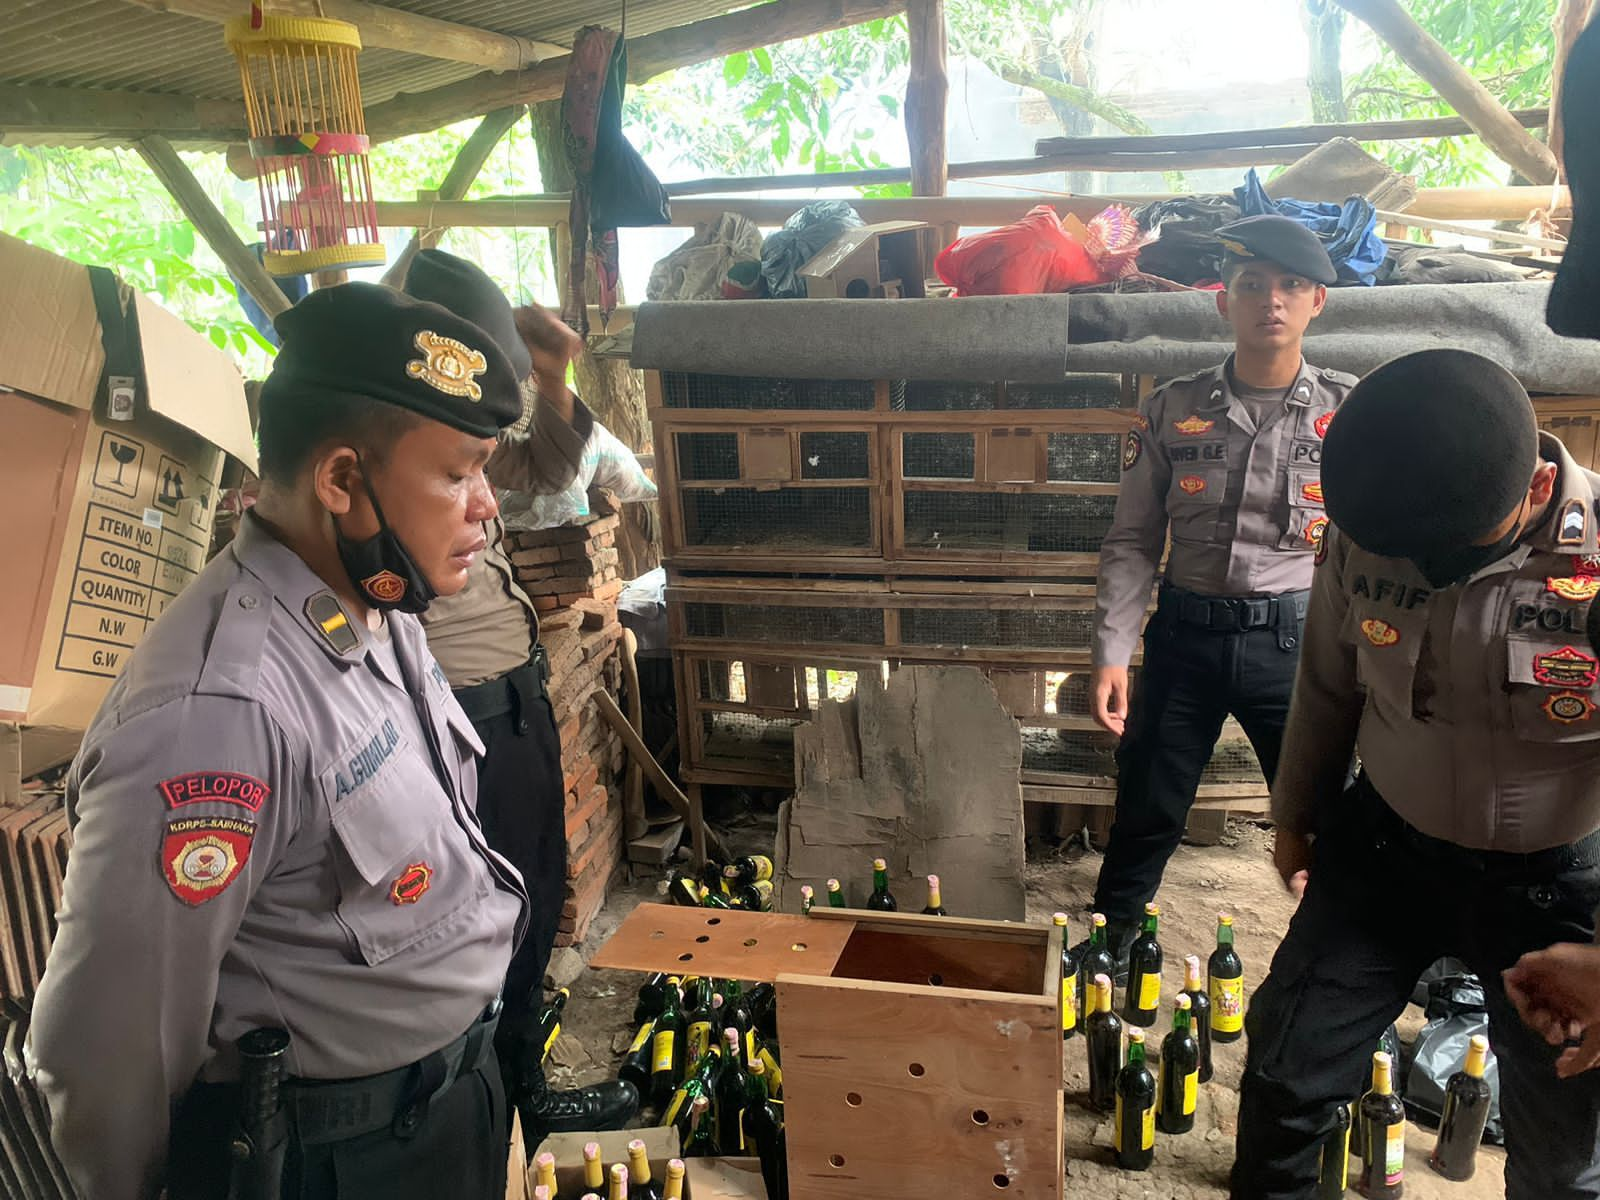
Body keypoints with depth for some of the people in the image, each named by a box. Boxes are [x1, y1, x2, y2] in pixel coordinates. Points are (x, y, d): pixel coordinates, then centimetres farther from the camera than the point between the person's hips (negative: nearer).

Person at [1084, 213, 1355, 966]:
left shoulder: (1349, 413, -1)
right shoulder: (1172, 411, 0)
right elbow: (1132, 542, 1)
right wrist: (1110, 655, -6)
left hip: (1294, 638, -1)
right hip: (1185, 636, 1)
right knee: (1144, 817, 12)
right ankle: (1100, 956, 34)